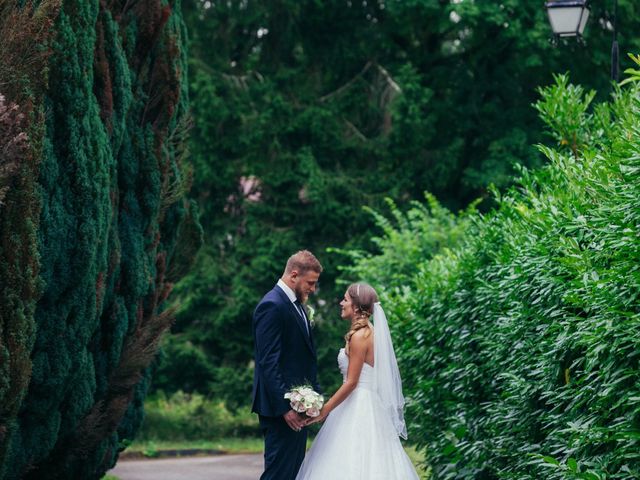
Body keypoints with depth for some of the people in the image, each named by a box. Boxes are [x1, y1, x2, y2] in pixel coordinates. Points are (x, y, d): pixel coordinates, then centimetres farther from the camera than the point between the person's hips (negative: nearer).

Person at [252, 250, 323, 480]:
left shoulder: (296, 305, 16)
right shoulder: (272, 306, -15)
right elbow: (268, 363, -20)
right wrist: (285, 407, -22)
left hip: (296, 407, 10)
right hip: (282, 409, -10)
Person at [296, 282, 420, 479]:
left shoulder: (359, 336, -16)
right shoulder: (370, 332, 13)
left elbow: (351, 382, -18)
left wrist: (324, 411, -15)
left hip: (358, 408, -10)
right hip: (366, 405, 10)